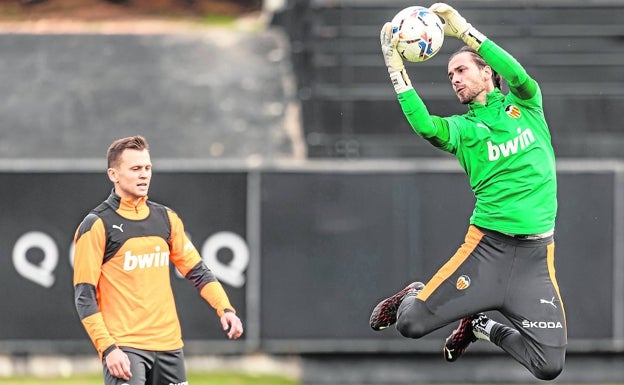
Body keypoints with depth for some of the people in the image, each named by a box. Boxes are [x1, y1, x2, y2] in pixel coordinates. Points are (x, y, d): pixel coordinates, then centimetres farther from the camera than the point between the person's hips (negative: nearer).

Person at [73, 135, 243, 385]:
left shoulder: (166, 218, 12)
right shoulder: (97, 226, -5)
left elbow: (197, 271, 15)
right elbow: (84, 297, -9)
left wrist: (224, 309, -2)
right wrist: (108, 349, -18)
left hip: (169, 346, 6)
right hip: (123, 349, -6)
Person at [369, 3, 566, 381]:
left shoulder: (525, 105, 10)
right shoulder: (462, 129, 7)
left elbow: (519, 76, -13)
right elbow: (425, 126, -15)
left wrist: (464, 31, -16)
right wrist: (396, 67, -18)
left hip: (536, 253, 0)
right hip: (487, 244, 0)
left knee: (550, 366, -11)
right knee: (412, 323, -10)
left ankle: (486, 326, 20)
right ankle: (413, 296, 29)